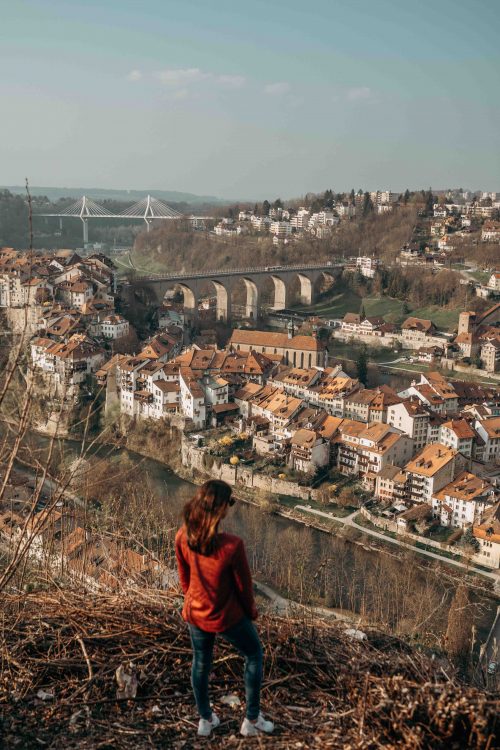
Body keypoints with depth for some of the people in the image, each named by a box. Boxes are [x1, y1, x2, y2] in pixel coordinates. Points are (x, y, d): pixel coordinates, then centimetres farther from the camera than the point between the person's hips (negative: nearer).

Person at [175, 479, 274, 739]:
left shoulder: (183, 537, -19)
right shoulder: (232, 545, -34)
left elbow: (184, 577, -2)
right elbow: (243, 585, -17)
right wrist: (251, 611, 3)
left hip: (195, 613, 4)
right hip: (227, 617, -4)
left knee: (201, 662, 27)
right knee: (254, 654, 24)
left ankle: (205, 720, 48)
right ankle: (252, 720, 36)